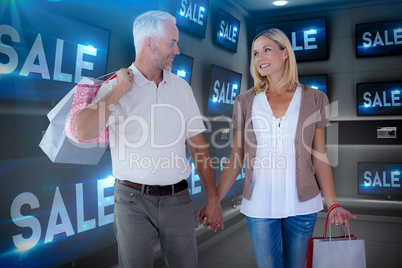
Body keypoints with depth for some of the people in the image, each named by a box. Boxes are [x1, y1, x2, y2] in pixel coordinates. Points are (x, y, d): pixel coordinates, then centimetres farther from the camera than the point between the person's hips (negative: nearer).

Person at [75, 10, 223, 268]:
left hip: (177, 198, 3)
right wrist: (121, 89, -14)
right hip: (133, 199, -3)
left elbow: (198, 146, 7)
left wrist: (213, 198, 5)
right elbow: (83, 132, -21)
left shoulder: (181, 87, 7)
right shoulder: (116, 86, -4)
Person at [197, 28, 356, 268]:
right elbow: (236, 160, 3)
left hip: (302, 203, 0)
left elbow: (319, 157, 3)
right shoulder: (246, 102, 2)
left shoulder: (314, 99, 1)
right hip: (260, 205, 0)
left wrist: (333, 204, -3)